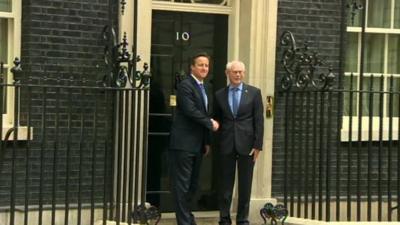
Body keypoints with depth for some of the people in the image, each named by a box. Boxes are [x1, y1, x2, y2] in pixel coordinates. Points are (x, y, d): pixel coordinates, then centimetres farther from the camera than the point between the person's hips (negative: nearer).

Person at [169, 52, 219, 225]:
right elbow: (190, 110, -20)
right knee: (182, 184, -4)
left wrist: (207, 141, 18)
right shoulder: (185, 85, -10)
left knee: (193, 184, 11)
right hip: (183, 143, -9)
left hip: (197, 144, 9)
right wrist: (210, 123, -10)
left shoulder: (202, 88, 18)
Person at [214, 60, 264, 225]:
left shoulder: (254, 93, 3)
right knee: (225, 185, 4)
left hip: (247, 144, -1)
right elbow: (217, 120, 11)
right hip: (226, 145, 1)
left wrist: (258, 145, -7)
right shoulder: (219, 95, 8)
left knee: (245, 185, 4)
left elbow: (259, 120, 0)